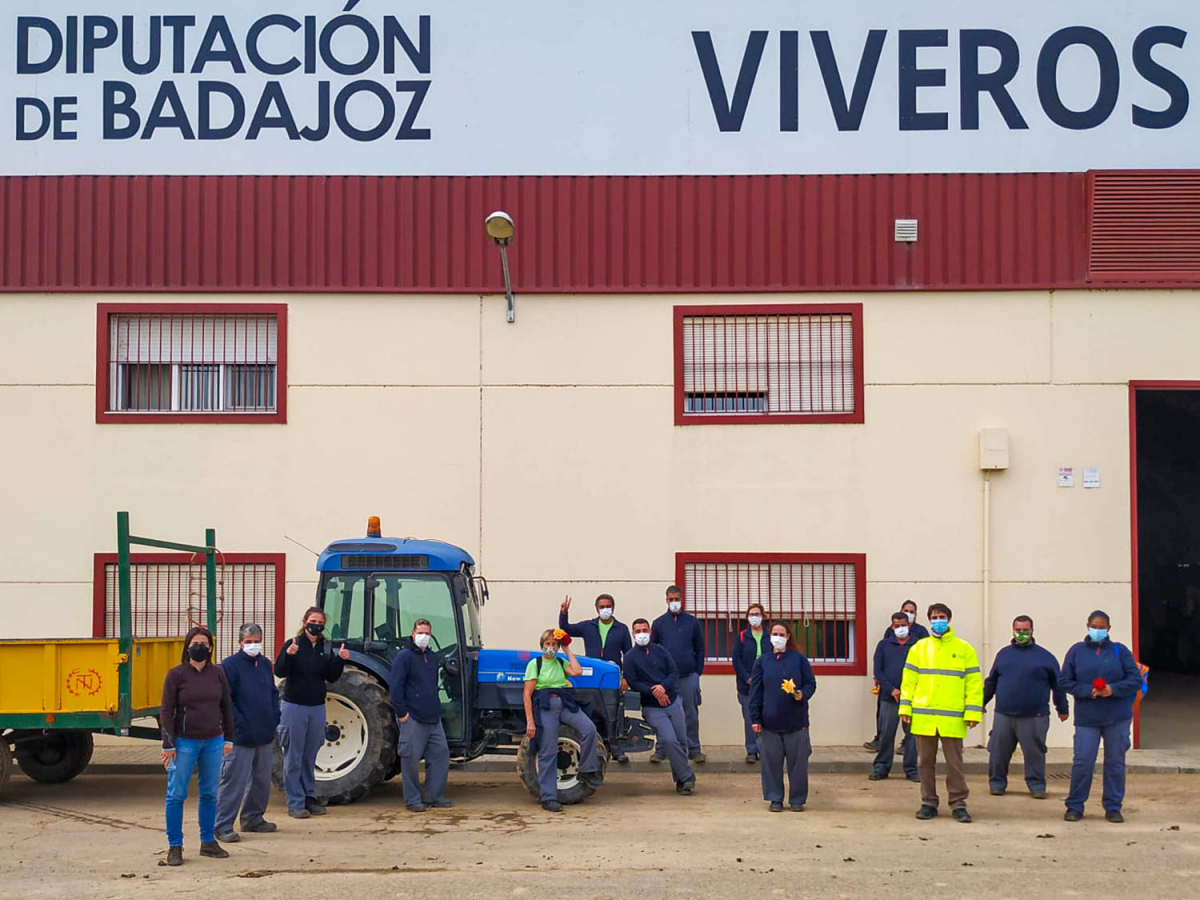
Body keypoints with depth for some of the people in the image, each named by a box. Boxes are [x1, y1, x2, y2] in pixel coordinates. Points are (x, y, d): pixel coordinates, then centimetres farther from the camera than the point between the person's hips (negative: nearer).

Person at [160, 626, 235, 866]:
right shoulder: (176, 674, -4)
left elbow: (227, 707, 12)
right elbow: (166, 710, -5)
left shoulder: (217, 674, 6)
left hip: (213, 741, 3)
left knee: (210, 793, 10)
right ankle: (174, 846, 5)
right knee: (176, 794, -2)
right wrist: (168, 744, -10)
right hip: (184, 742, -3)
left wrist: (228, 739, 9)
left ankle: (208, 842, 21)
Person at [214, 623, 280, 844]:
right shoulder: (230, 666, -9)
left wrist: (275, 720, 8)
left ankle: (253, 818, 30)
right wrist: (241, 725, -17)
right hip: (241, 738, -7)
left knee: (262, 780, 15)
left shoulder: (265, 664, 12)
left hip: (265, 735, 7)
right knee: (234, 781, -7)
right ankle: (223, 826, -3)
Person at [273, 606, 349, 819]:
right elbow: (280, 672, -17)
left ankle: (310, 797, 22)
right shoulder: (293, 644, -8)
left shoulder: (326, 648, 7)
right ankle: (295, 803, 3)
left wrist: (340, 660, -10)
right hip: (294, 706, -5)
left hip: (317, 707, 5)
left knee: (310, 756, 14)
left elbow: (331, 677, 6)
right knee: (294, 757, 0)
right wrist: (288, 655, -34)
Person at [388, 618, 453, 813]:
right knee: (411, 759, -3)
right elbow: (395, 686, -13)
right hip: (412, 718, -7)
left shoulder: (432, 658, 16)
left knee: (440, 753, 6)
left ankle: (434, 796, 14)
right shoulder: (404, 657, -7)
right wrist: (401, 713, -17)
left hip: (433, 717, 8)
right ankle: (412, 800, 5)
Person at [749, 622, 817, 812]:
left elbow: (811, 683, 5)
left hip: (796, 720, -1)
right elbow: (755, 691, 5)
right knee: (772, 762, 4)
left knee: (797, 761, 2)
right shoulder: (762, 661, 7)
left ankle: (797, 799, 13)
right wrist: (755, 718, 0)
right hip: (770, 721, 1)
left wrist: (803, 694, -17)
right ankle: (775, 798, 15)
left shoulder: (799, 659, 3)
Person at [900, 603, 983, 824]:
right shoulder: (919, 648, 8)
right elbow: (908, 679, 8)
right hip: (923, 717, 2)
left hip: (952, 719, -2)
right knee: (925, 762, 8)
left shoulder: (964, 649, 4)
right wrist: (905, 707, 0)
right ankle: (928, 803, 17)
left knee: (954, 763, 0)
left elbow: (974, 682, 2)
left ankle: (958, 804, 8)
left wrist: (972, 712, -5)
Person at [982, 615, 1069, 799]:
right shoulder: (1004, 654, 14)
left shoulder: (1045, 656, 5)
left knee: (1034, 753, 0)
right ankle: (997, 783, 17)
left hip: (1034, 717, -2)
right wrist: (982, 702, 18)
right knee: (998, 752, 4)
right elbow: (991, 681, 20)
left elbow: (1058, 685, 8)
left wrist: (1062, 708, 8)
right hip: (1003, 715, 2)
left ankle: (1037, 785, 11)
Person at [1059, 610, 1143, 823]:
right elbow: (1064, 682, 4)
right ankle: (1074, 806, 7)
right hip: (1086, 717, -1)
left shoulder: (1120, 651, 4)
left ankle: (1113, 807, 16)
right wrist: (1087, 691, -12)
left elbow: (1135, 680, 2)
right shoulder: (1076, 651, 5)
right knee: (1082, 762, -5)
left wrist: (1114, 689, -15)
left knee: (1115, 762, 6)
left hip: (1117, 718, 1)